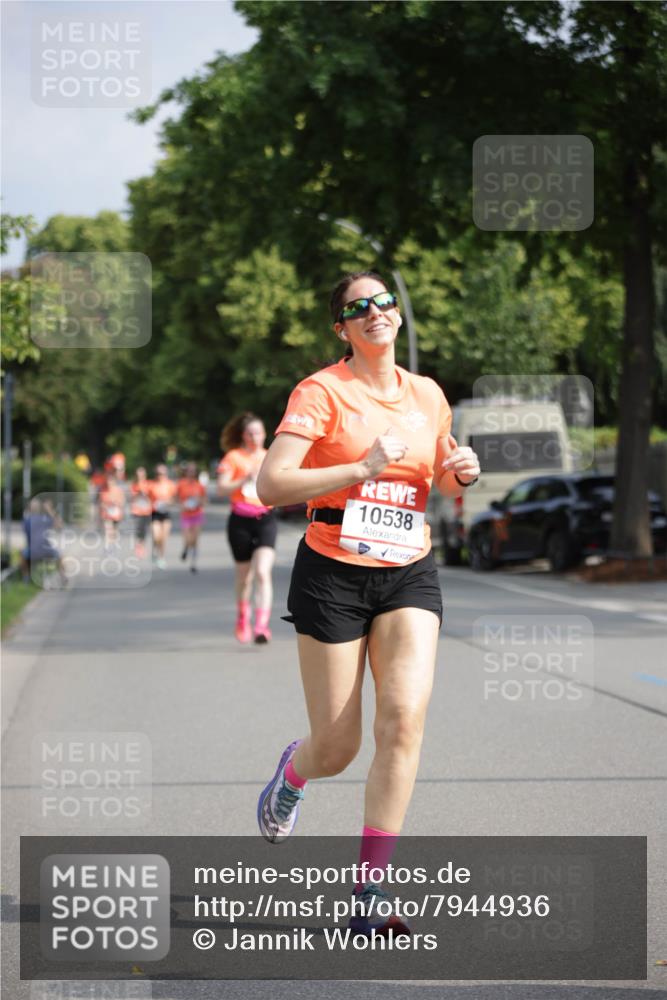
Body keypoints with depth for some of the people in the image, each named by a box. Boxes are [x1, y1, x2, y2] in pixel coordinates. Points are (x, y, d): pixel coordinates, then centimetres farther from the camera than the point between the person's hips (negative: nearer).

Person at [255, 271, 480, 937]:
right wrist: (362, 468, -24)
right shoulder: (322, 391, -7)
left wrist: (461, 474, 2)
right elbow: (270, 486, -17)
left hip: (409, 574, 3)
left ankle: (369, 900, -13)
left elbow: (443, 482, 26)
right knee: (337, 749, 1)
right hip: (333, 574, -3)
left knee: (406, 714, -19)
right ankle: (292, 770, 43)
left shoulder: (428, 396, 9)